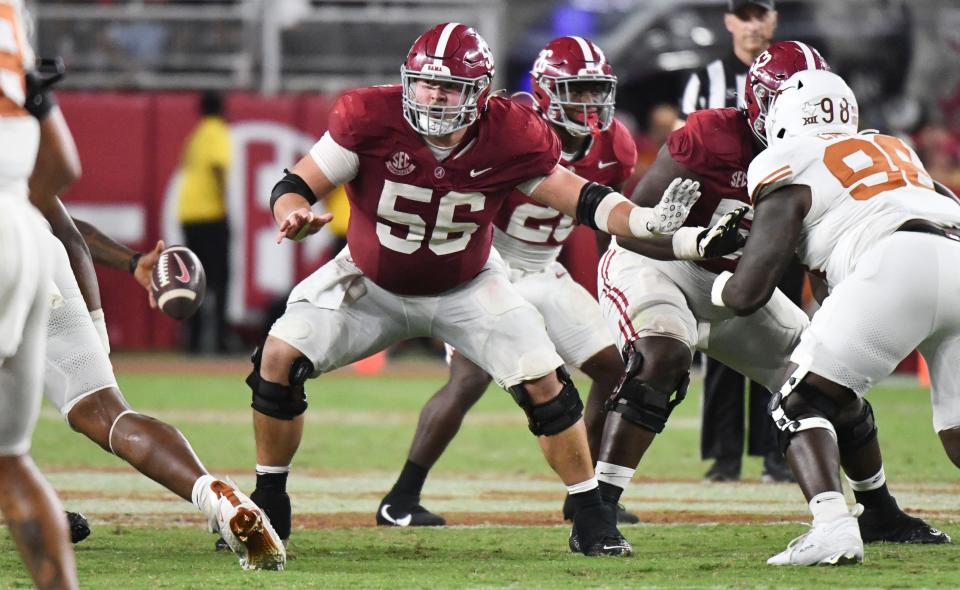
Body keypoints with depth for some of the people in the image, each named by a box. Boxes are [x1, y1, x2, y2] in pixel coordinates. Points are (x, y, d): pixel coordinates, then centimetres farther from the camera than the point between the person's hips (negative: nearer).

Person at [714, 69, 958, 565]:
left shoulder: (791, 174, 15)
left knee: (801, 404, 6)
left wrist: (717, 285, 36)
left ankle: (833, 525, -17)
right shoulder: (894, 149, 33)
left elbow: (747, 293, 10)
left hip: (898, 265, -6)